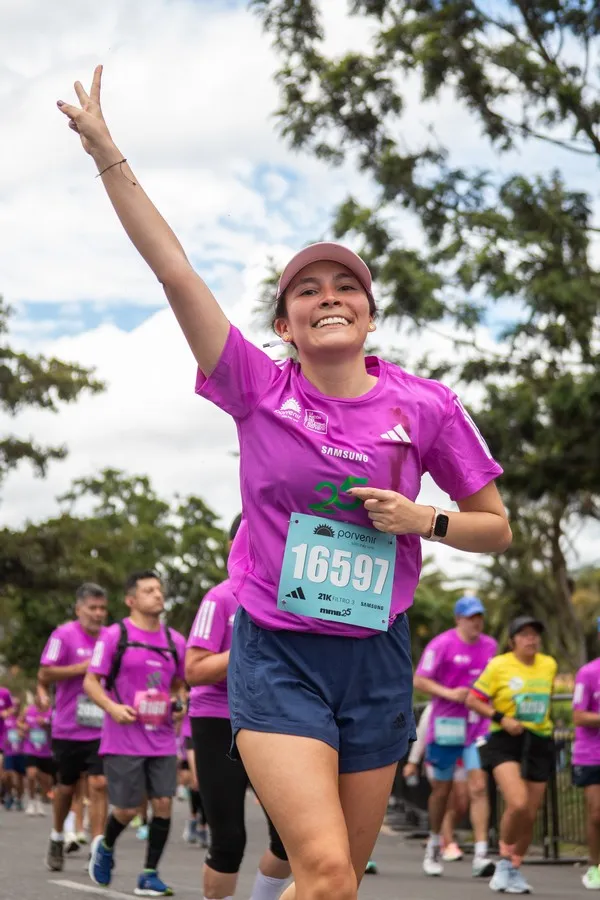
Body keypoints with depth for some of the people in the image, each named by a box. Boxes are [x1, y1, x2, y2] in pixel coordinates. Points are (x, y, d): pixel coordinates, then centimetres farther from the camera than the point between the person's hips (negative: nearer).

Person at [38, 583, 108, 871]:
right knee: (67, 786, 12)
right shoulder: (64, 635, -8)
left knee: (99, 784, -10)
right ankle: (57, 838, 37)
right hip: (68, 728, -2)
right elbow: (44, 675, -13)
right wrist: (82, 667, -19)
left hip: (101, 728, 2)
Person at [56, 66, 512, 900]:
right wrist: (107, 153, -12)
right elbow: (174, 270, -9)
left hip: (377, 660, 2)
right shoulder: (259, 391, -4)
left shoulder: (426, 407, -2)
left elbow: (497, 528, 8)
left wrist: (424, 519, -12)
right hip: (277, 656, -2)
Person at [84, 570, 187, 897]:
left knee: (164, 803, -4)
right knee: (127, 808, -1)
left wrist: (175, 702, 0)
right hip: (124, 738, -4)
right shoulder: (115, 635, -5)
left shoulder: (175, 640, 9)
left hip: (162, 738, 4)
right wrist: (112, 707, -19)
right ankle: (105, 847, 32)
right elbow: (91, 681, -3)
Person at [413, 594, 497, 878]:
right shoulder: (441, 644, -8)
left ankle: (481, 855, -15)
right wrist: (449, 693, -20)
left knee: (479, 788, -11)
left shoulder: (490, 645, 8)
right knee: (442, 789, 11)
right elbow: (419, 681, -9)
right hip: (446, 726, -2)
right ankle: (434, 844, 33)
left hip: (478, 727, 3)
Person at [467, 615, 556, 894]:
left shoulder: (549, 665, 8)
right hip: (505, 743, -5)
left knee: (530, 815, 5)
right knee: (517, 803, -23)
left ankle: (514, 870, 25)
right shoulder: (498, 666, -6)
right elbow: (472, 700, -4)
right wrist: (501, 718, -15)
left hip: (539, 744, 5)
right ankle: (505, 860, 1)